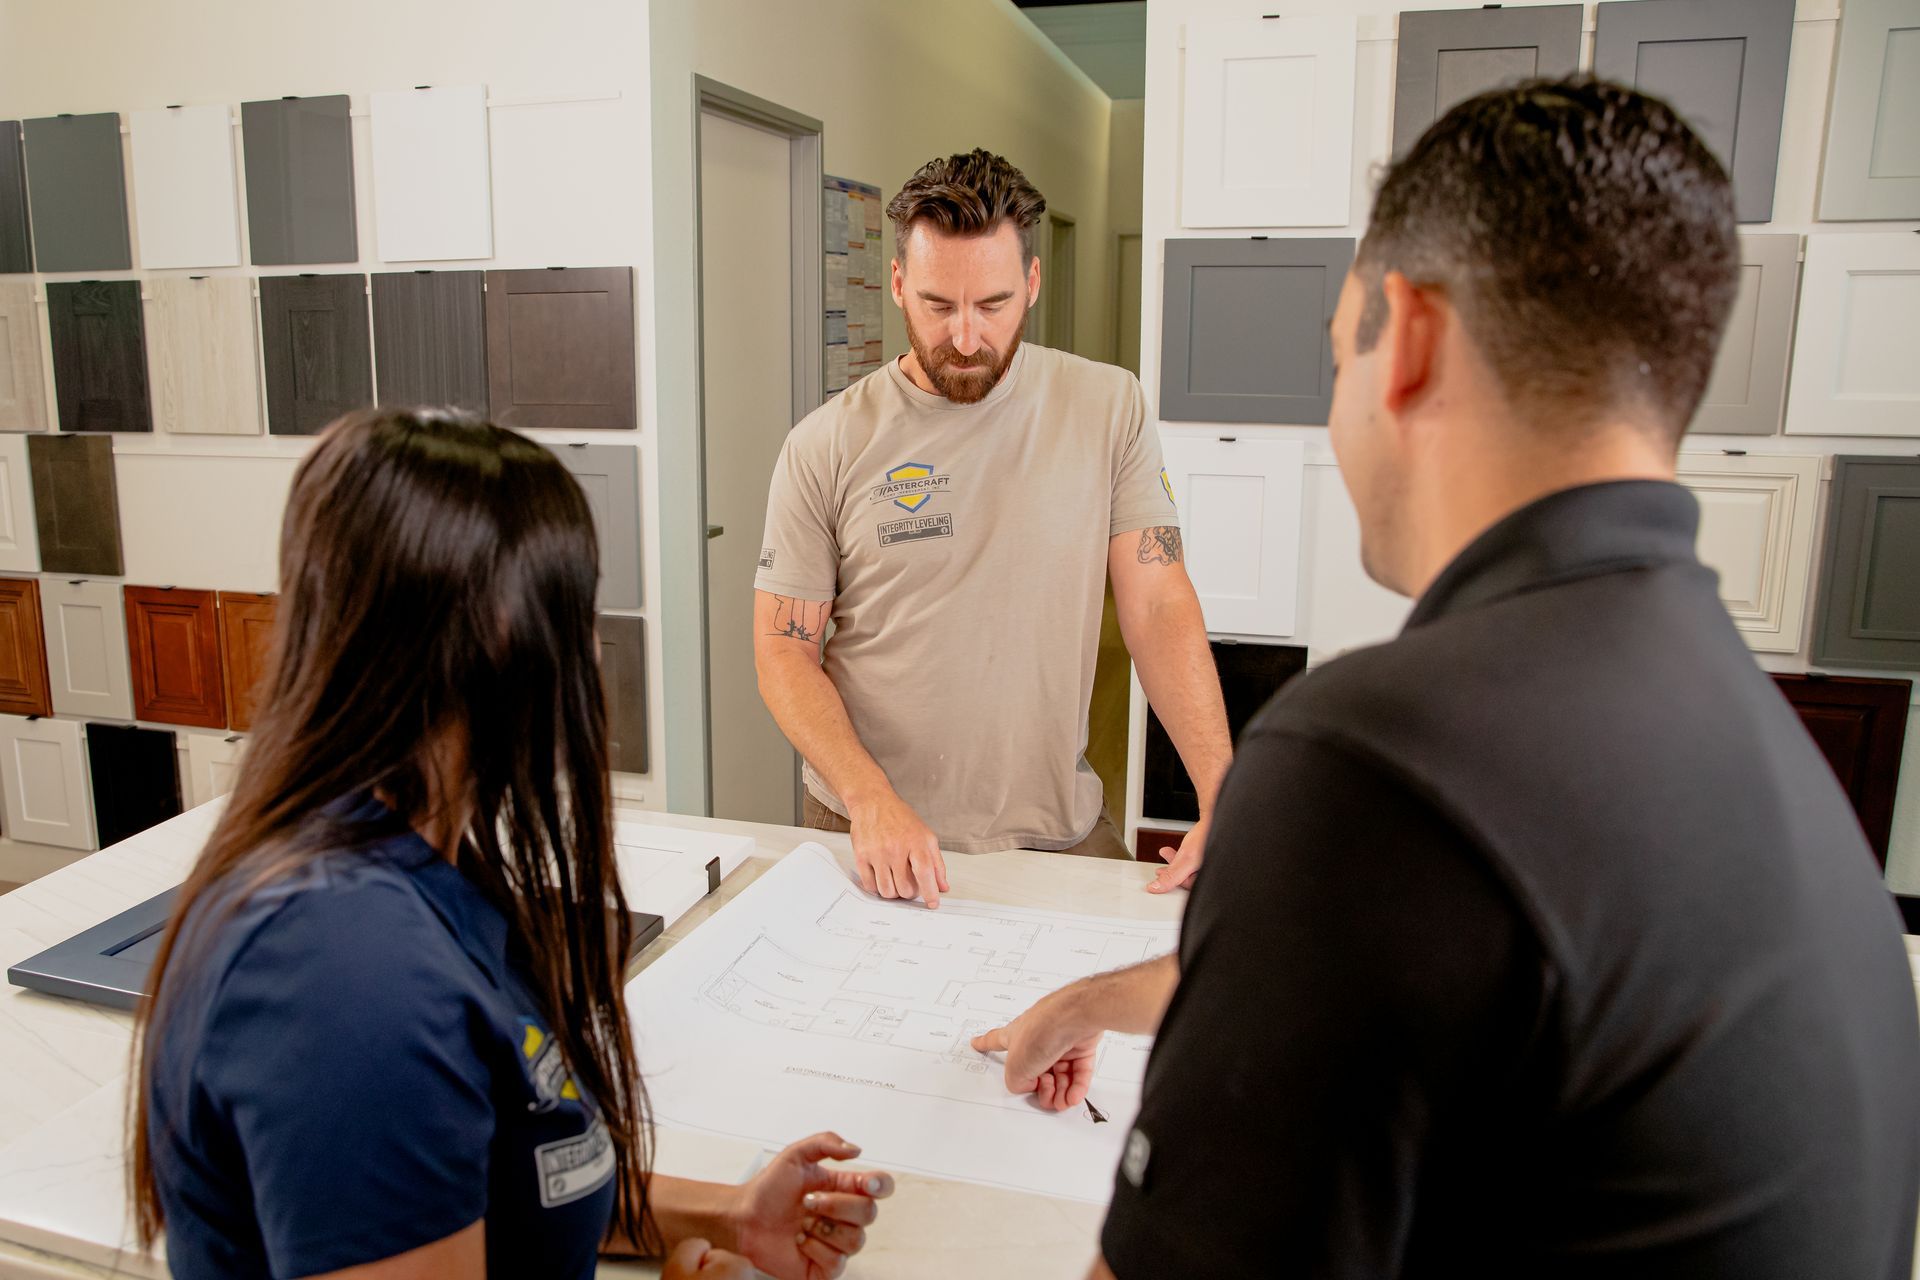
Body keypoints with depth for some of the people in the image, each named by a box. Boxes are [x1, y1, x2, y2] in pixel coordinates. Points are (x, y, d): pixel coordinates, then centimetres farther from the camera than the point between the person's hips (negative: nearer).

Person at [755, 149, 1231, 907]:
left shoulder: (1109, 409, -2)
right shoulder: (826, 447, -5)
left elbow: (1159, 607, -5)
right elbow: (785, 652, -3)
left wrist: (1226, 803, -16)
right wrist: (873, 800, -19)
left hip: (1057, 829, 1)